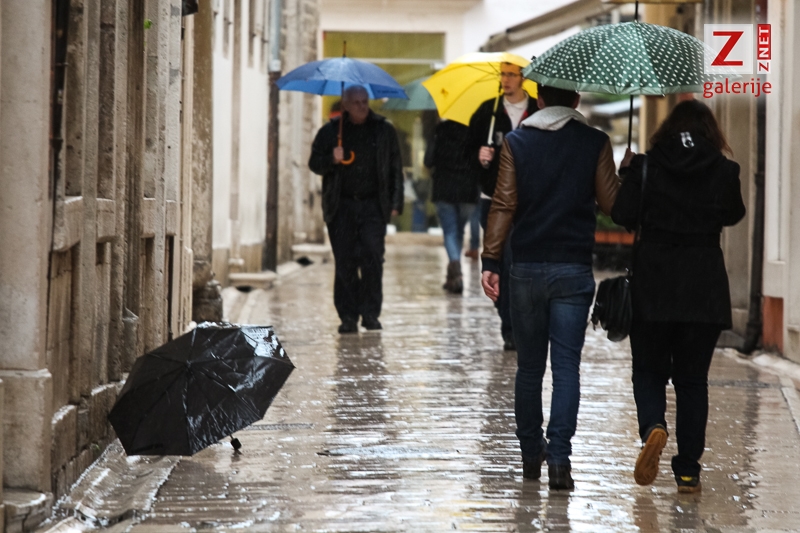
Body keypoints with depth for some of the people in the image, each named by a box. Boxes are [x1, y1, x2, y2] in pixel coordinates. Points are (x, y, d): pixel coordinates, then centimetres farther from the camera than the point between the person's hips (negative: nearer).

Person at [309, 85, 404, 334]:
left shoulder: (384, 130, 10)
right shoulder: (330, 132, 8)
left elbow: (395, 169, 12)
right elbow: (314, 164, 9)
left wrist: (395, 203, 5)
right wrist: (331, 159, -13)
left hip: (373, 206, 0)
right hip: (341, 206, 0)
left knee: (373, 258, -11)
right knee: (345, 263, 0)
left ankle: (370, 313, -2)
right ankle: (348, 316, 6)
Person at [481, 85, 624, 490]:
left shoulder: (516, 142, 0)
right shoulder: (595, 143, -2)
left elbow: (503, 205, -4)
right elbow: (611, 203, -1)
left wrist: (491, 261, -3)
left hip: (527, 269, 1)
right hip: (573, 270, -1)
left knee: (529, 366, 13)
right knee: (566, 366, -1)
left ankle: (531, 455, 21)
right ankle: (559, 459, -13)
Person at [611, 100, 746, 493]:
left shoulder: (647, 166, -5)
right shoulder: (724, 170, -1)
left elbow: (622, 214, -10)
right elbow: (734, 214, 13)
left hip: (652, 286, -1)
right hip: (705, 290, 1)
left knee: (649, 370, 13)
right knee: (692, 377, 10)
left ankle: (653, 426, -18)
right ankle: (688, 471, 8)